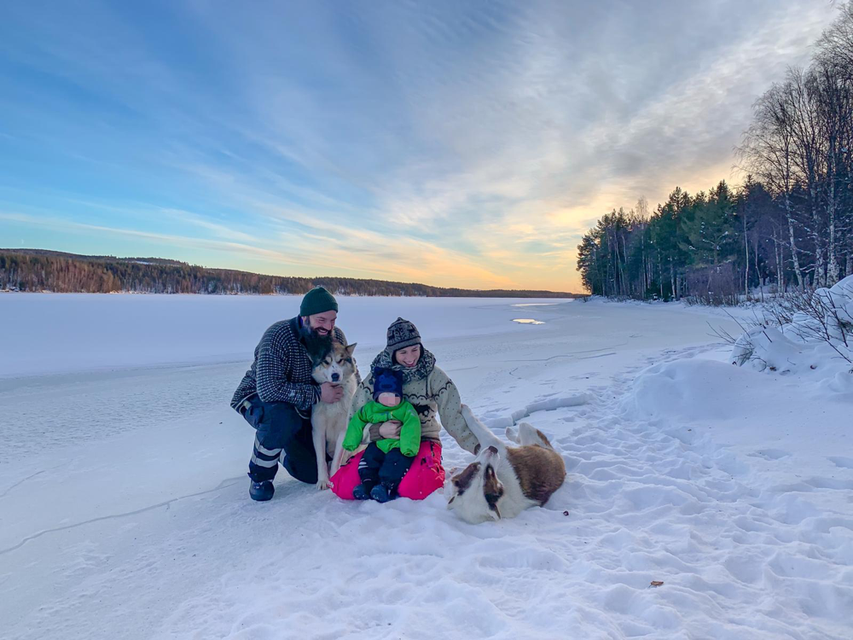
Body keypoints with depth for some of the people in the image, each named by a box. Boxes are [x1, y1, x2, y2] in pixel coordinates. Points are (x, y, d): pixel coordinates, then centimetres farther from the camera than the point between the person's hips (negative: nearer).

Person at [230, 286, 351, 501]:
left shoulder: (336, 336, -13)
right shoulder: (279, 336, -31)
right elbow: (269, 390, -40)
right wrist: (317, 394, -35)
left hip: (302, 409, 5)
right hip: (259, 400, -5)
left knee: (314, 474, 2)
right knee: (281, 417, -41)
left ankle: (282, 448, 33)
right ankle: (259, 475, -12)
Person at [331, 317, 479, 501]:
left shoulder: (434, 376, -7)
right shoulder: (377, 376, -4)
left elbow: (455, 417, -9)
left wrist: (479, 447, -20)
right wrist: (379, 431, -23)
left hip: (423, 441, -2)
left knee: (414, 489, -33)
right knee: (344, 487, -17)